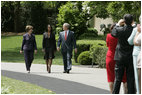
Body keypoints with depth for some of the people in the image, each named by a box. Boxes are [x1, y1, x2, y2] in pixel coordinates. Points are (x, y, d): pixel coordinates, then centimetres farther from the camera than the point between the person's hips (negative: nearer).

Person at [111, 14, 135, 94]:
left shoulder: (119, 30, -8)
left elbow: (113, 33, 13)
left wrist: (117, 24, 25)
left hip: (120, 58, 0)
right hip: (131, 58, 0)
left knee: (118, 78, 5)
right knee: (130, 79, 4)